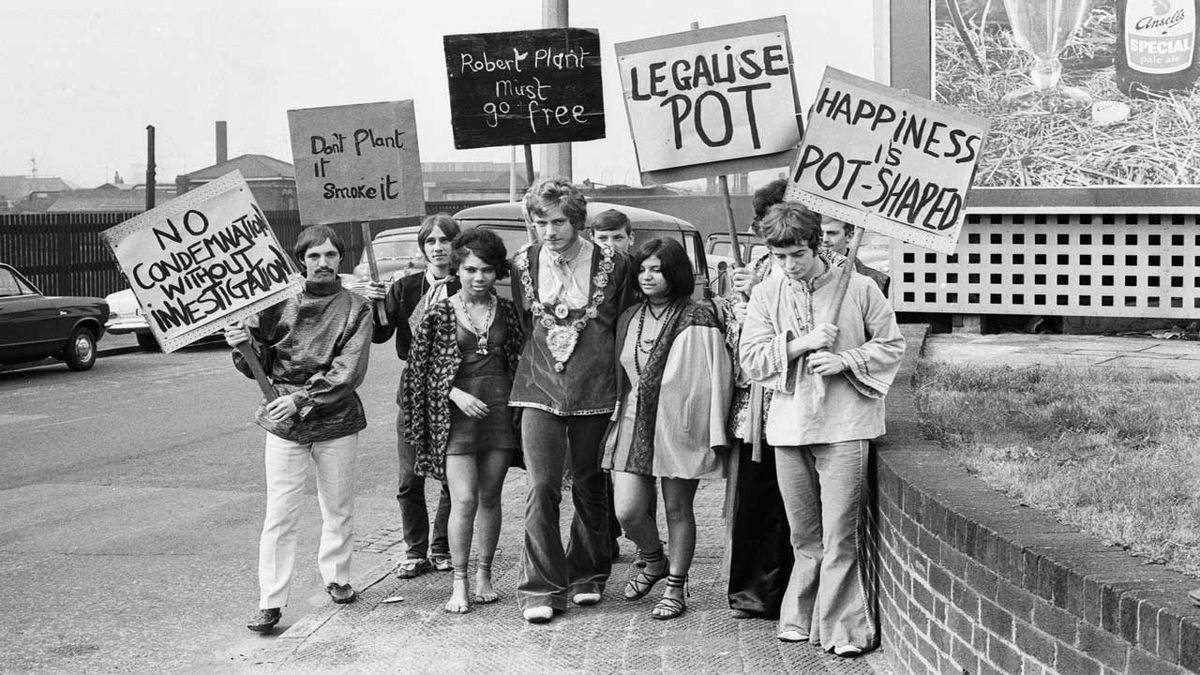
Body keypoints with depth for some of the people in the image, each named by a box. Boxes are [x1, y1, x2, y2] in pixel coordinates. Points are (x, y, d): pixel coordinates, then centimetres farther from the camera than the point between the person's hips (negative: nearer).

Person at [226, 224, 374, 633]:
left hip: (337, 420, 0)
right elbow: (259, 366, 6)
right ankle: (270, 603, -1)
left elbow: (349, 370, -11)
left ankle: (335, 577, 34)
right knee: (279, 515, -4)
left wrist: (303, 398, -21)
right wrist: (243, 344, -16)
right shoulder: (279, 303, 3)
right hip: (284, 422, 0)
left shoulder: (355, 308, 0)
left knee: (338, 508, 14)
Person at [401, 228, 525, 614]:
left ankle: (484, 575, 21)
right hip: (456, 413, -3)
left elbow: (520, 359, 13)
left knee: (490, 497, 9)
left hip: (499, 409, 3)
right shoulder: (440, 314, -2)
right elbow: (421, 370, 1)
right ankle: (459, 583, 0)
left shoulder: (505, 311, 6)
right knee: (464, 500, -9)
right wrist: (456, 394, -11)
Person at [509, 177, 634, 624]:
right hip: (540, 389, 1)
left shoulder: (612, 265, -4)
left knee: (589, 486, 10)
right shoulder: (523, 265, 3)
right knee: (541, 487, -7)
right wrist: (535, 368, 12)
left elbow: (625, 328, 5)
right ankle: (541, 589, -2)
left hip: (594, 391, -1)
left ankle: (587, 575, 27)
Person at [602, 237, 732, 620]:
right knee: (627, 511, -3)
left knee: (678, 509, 5)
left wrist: (715, 434, -12)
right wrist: (617, 421, 18)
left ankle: (675, 588, 19)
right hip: (635, 423, 5)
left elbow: (715, 377, -9)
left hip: (679, 426, -5)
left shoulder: (696, 320, -7)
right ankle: (654, 561, 27)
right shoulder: (629, 320, 12)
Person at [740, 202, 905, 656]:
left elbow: (891, 345, 5)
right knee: (804, 537, 13)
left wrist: (845, 360, -11)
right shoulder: (765, 296, 8)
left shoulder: (859, 289, 0)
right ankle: (802, 619, 24)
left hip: (845, 425, -3)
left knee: (841, 536, -6)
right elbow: (752, 359, 0)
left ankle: (846, 630, 1)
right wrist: (803, 342, -12)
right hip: (788, 426, 3)